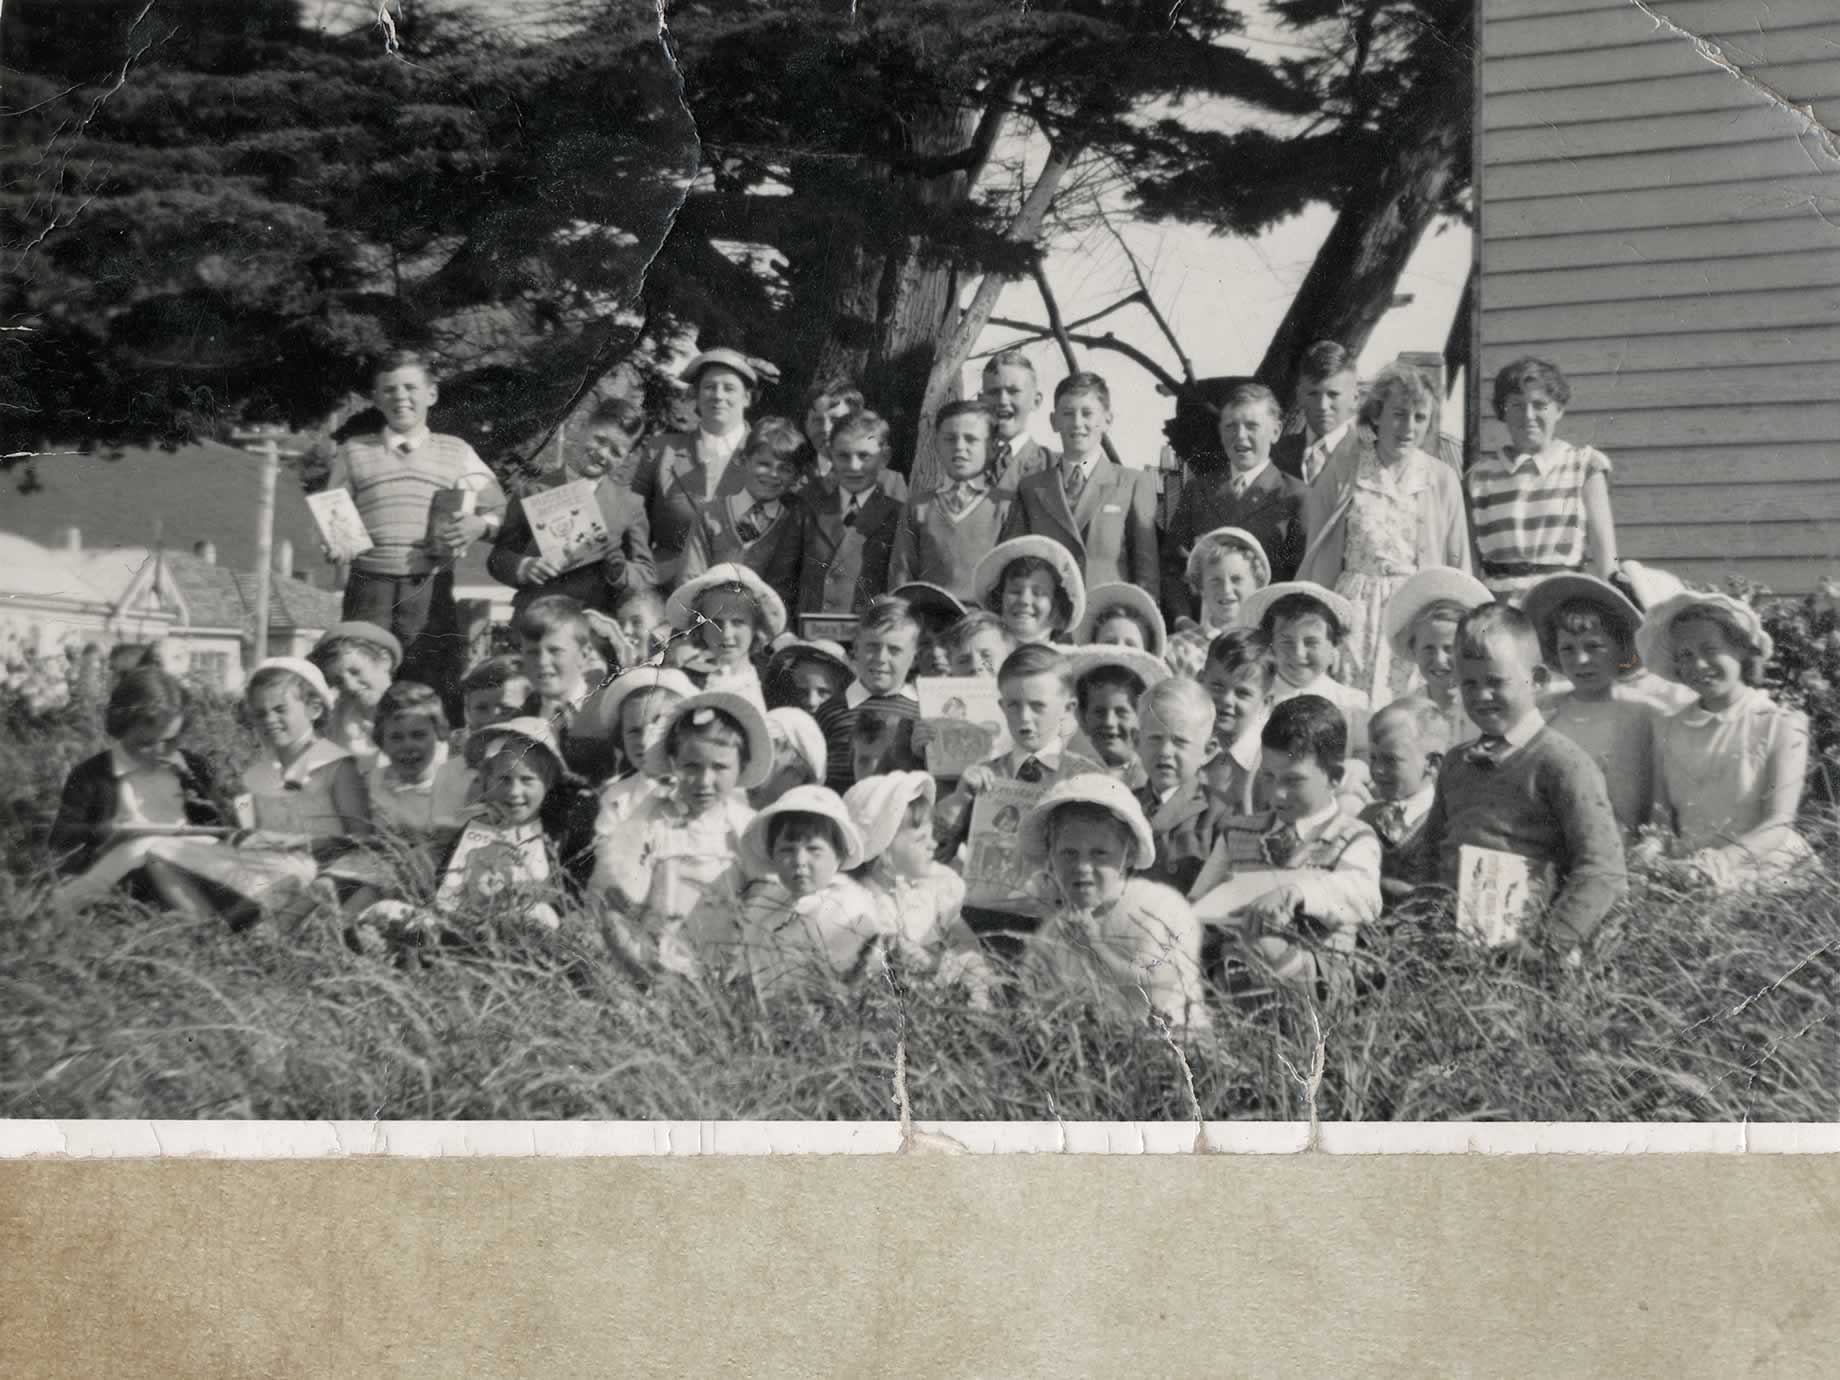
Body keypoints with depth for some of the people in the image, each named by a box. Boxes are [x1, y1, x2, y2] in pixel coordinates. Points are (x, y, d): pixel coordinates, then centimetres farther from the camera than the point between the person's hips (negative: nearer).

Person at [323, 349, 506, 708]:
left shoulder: (456, 452, 14)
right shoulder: (354, 453, 14)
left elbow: (497, 508, 9)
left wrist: (480, 525, -12)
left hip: (432, 588, 0)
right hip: (370, 587, 0)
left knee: (437, 692, -3)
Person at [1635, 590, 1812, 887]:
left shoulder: (1780, 726, 3)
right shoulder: (1668, 728, 14)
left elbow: (1778, 825, -5)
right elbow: (1661, 813, 12)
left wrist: (1720, 862, -22)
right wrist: (1652, 850, -12)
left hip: (1761, 878, -3)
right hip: (1689, 877, 3)